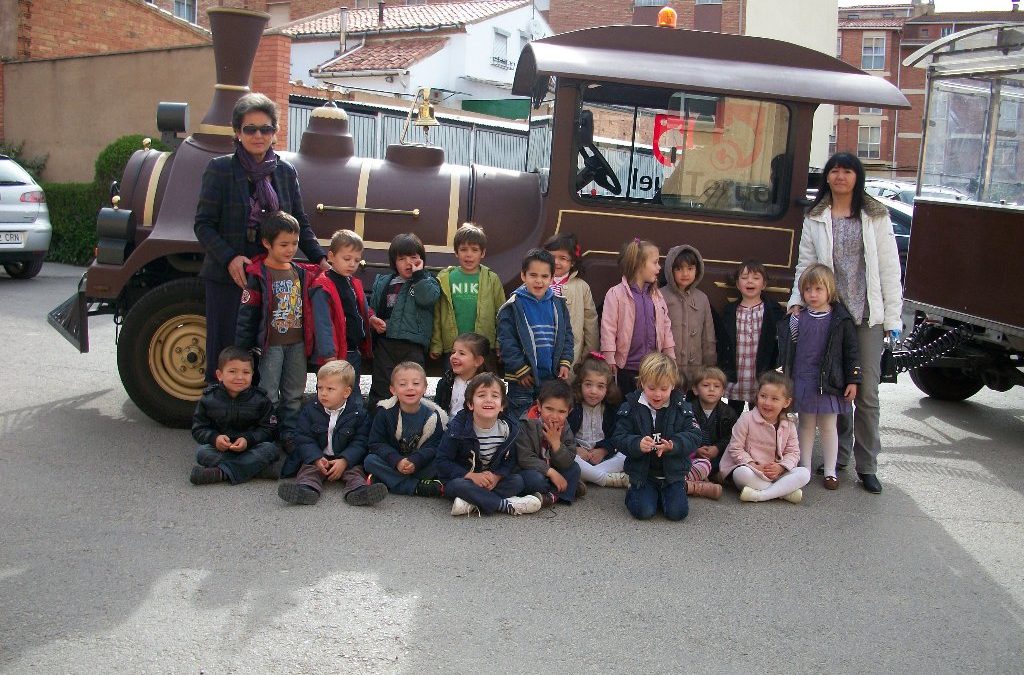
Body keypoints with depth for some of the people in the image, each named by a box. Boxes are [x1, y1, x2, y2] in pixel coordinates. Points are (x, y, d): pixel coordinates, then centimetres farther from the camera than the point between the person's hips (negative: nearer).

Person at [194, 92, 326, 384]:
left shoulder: (285, 171, 9)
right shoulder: (220, 169, -3)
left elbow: (300, 222, 14)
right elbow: (203, 224, -5)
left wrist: (319, 258, 2)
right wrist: (229, 258, -19)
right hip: (228, 277, -3)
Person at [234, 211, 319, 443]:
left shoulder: (302, 273, 7)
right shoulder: (258, 276, -10)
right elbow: (247, 314, -10)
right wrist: (243, 349, -11)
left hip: (297, 344, 6)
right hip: (271, 345, -5)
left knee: (294, 395, 13)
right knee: (269, 395, 2)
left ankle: (289, 435, 24)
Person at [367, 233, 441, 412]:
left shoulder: (427, 282, 5)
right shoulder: (382, 283, 15)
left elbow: (426, 298, -16)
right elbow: (371, 307, 19)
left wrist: (418, 274, -9)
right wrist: (372, 319, -2)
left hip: (412, 345, -3)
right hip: (384, 341, 3)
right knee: (381, 387, 6)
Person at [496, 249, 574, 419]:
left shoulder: (558, 305, 5)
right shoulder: (512, 306, -9)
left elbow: (567, 335, 11)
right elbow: (506, 341, -11)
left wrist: (565, 362, 0)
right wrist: (520, 369, -12)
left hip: (553, 376, 4)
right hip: (523, 379, -4)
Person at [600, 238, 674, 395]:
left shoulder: (657, 295, 9)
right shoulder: (616, 294, -8)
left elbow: (666, 327, 14)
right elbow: (608, 330, -10)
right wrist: (610, 363, -12)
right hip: (626, 368, -5)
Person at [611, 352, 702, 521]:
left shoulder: (681, 408, -3)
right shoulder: (631, 408, -6)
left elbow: (694, 436, -9)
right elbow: (619, 438, -9)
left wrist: (673, 445, -28)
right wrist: (637, 445, -29)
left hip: (673, 472, 1)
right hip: (642, 472, -1)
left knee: (677, 512, -12)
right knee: (644, 512, -15)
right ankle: (633, 492, 19)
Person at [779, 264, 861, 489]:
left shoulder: (840, 319, -5)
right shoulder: (798, 319, 2)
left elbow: (851, 351, -2)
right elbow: (788, 350, 7)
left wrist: (852, 380, -4)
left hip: (829, 382, -2)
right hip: (803, 380, 2)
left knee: (828, 426, 7)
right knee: (806, 425, 12)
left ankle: (830, 471, 18)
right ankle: (805, 469, 21)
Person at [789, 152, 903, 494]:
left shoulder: (876, 217, 6)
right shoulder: (815, 219, 9)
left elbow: (889, 268, 4)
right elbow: (805, 264, 9)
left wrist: (893, 317, -1)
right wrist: (797, 301, -6)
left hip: (867, 315, -1)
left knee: (867, 392, -2)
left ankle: (867, 466, 6)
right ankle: (839, 456, 21)